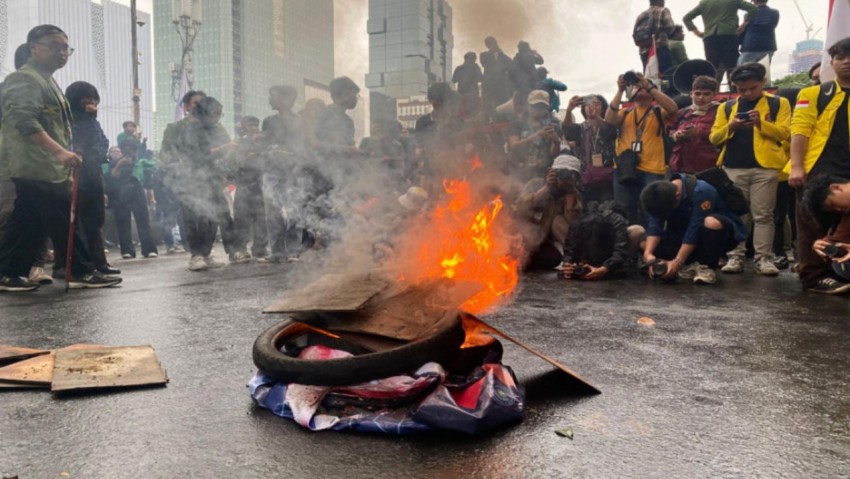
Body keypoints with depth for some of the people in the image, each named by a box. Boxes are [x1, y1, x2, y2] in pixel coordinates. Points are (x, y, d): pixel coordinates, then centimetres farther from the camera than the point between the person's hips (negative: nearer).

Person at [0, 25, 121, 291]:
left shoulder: (47, 82, 23)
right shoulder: (24, 79, -10)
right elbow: (24, 121, -24)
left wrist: (62, 156, 27)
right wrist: (60, 152, -32)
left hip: (44, 168, 10)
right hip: (38, 168, -10)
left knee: (27, 225, 11)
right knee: (64, 222, -7)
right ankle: (83, 272, -2)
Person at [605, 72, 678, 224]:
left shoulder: (659, 112, 11)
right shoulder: (625, 113, 17)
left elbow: (673, 109, -11)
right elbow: (610, 120, -2)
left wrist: (648, 85, -10)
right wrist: (620, 90, -4)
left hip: (652, 170, -2)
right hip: (624, 169, 2)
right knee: (626, 213, 7)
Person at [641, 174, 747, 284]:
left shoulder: (700, 191, -29)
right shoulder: (662, 194, -12)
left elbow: (695, 230, -32)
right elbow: (655, 225, -20)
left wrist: (677, 262, -36)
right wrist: (648, 253, -36)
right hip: (688, 236, 6)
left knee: (711, 223, -41)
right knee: (648, 245, -13)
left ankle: (706, 267, -20)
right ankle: (693, 264, -5)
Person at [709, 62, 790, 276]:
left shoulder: (779, 103, 7)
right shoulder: (727, 107, 13)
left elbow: (785, 133, -3)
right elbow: (714, 138, 8)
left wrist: (762, 123, -15)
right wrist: (731, 127, -9)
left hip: (765, 167, -2)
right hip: (734, 168, 2)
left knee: (763, 214, 0)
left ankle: (763, 258, 3)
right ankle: (735, 257, 9)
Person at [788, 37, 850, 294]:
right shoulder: (813, 94, 8)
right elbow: (800, 130, -2)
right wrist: (796, 166, -13)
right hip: (816, 171, -3)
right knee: (814, 227, -1)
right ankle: (815, 276, 5)